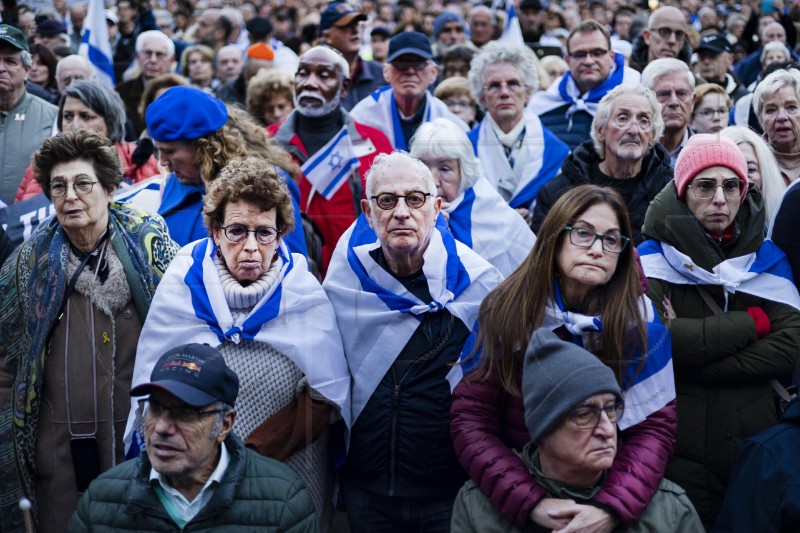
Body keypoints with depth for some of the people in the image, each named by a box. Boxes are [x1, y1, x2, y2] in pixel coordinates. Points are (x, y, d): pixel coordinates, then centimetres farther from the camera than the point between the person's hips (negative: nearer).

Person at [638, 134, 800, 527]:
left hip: (754, 448, 3)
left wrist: (695, 364, -15)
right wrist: (751, 322, -10)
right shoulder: (653, 258, -2)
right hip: (677, 453, -3)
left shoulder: (767, 259, 8)